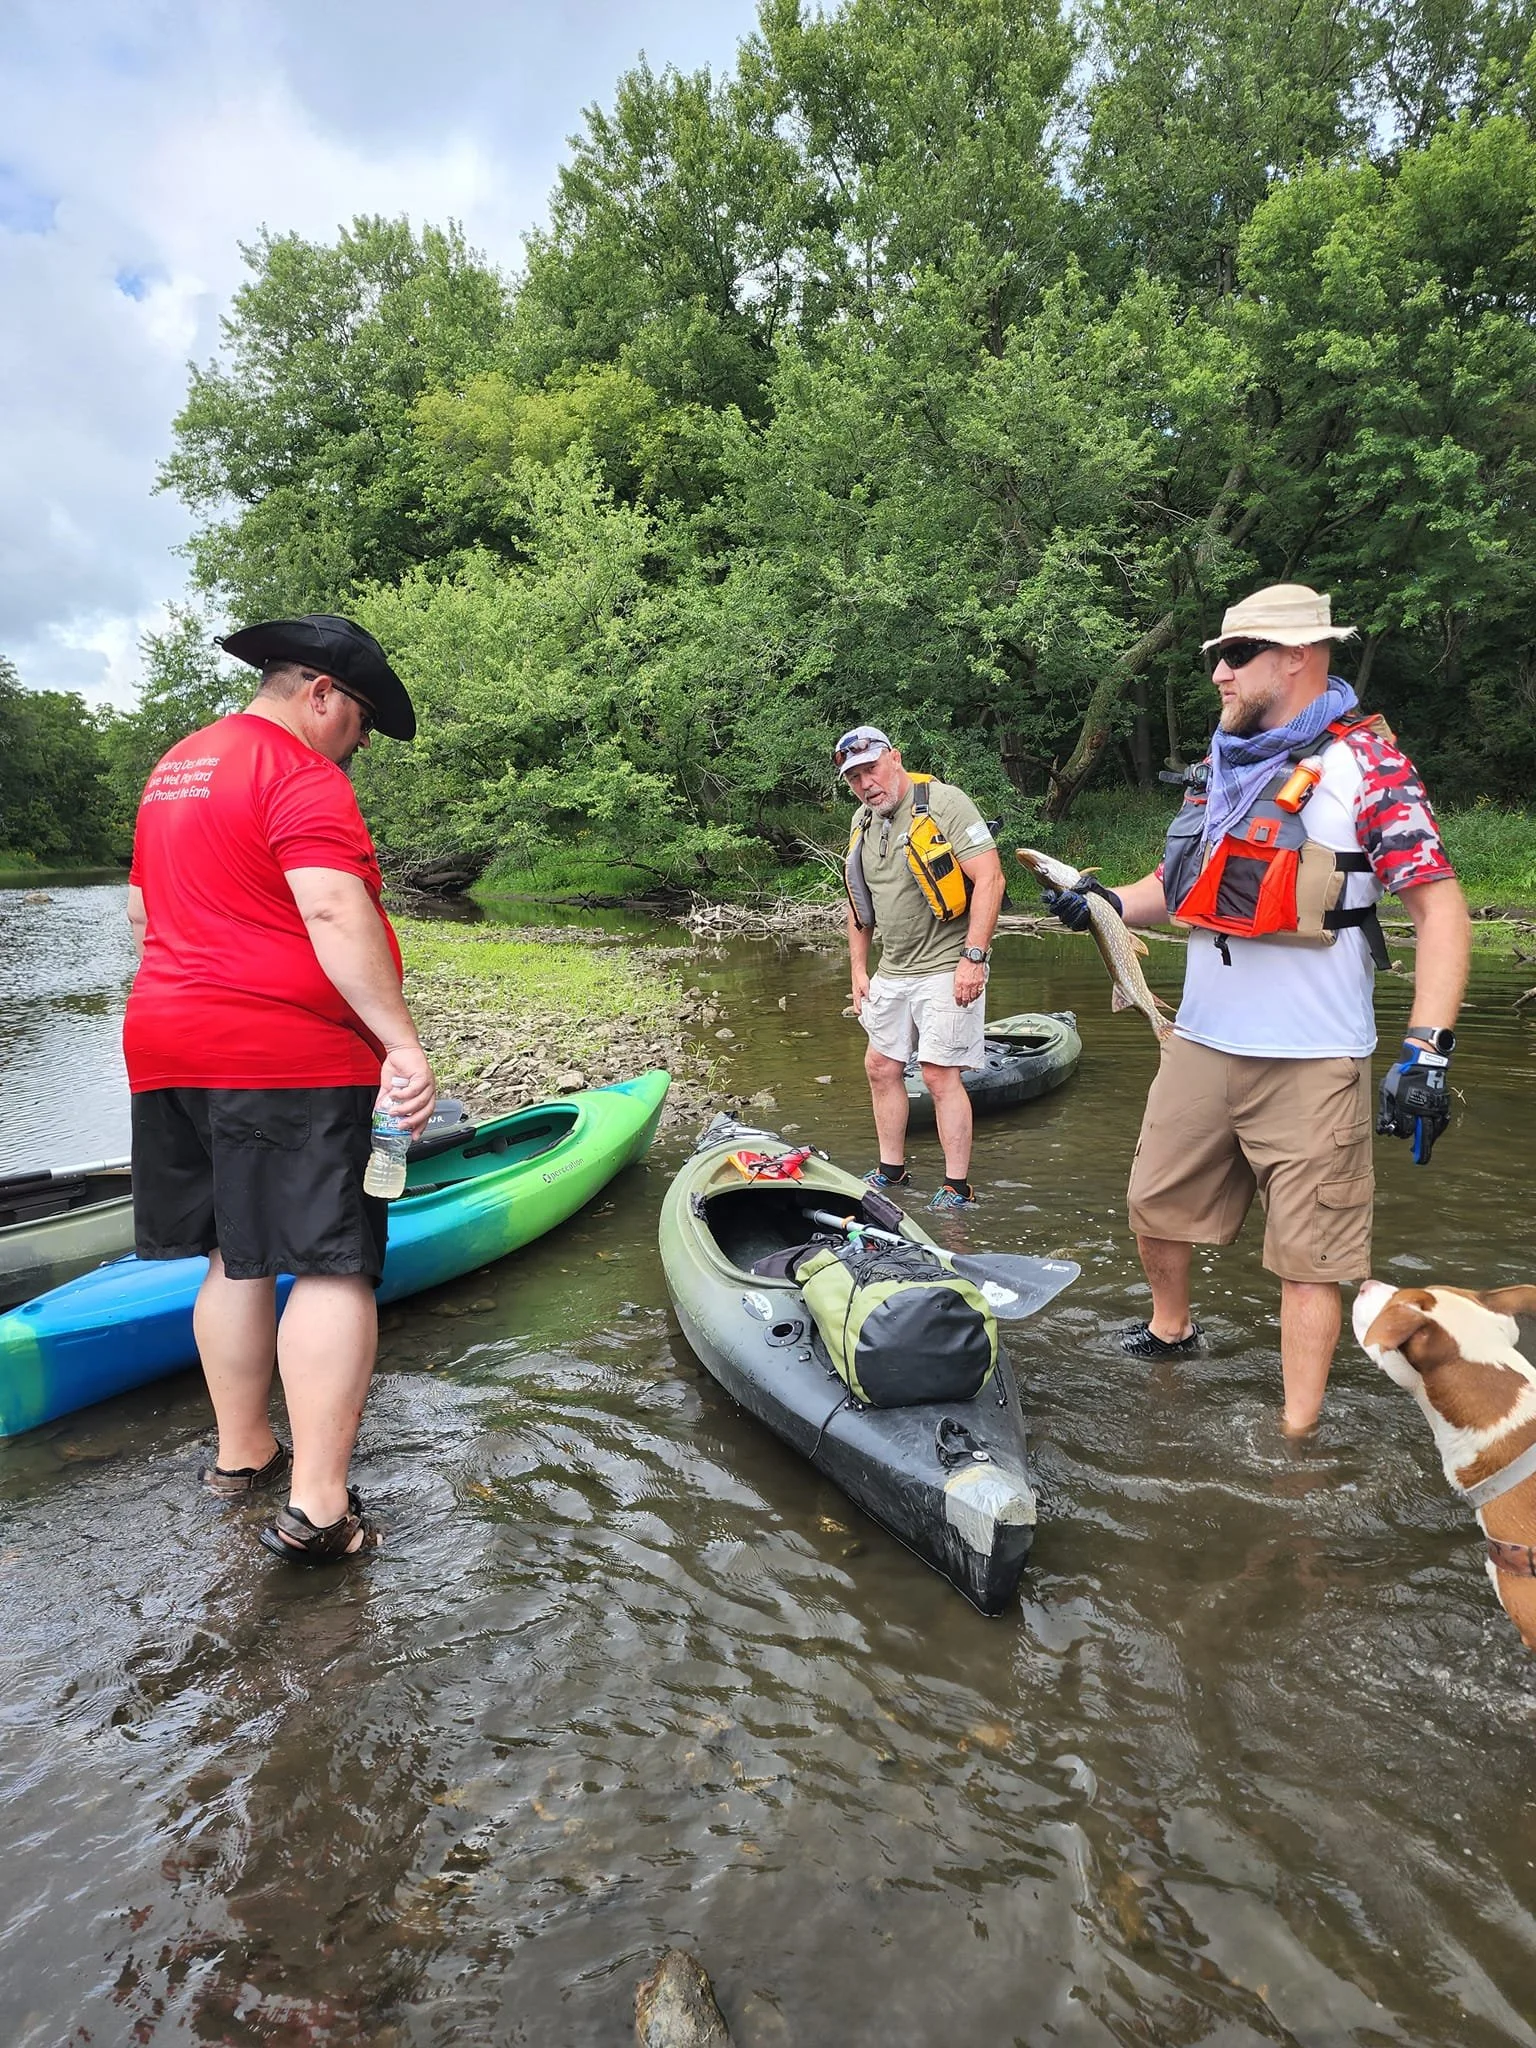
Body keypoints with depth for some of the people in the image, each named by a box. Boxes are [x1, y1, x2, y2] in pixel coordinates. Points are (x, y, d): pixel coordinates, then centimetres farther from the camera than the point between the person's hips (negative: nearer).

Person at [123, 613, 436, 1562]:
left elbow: (144, 912, 27)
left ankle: (240, 1453, 29)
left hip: (171, 1051, 9)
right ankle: (318, 1505, -4)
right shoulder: (301, 774, -10)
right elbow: (335, 912, -24)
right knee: (334, 1267, -5)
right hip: (292, 1059, -9)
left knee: (237, 1257, 17)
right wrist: (401, 1042, -26)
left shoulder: (176, 767, 21)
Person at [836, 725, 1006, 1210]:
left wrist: (973, 957, -23)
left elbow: (989, 877, -19)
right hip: (893, 971, 8)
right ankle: (892, 1172, 27)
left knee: (940, 1074, -9)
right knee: (881, 1067, 12)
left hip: (947, 968, -8)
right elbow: (858, 901, 19)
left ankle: (958, 1189, 3)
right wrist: (859, 969, 15)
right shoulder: (863, 822, 11)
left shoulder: (943, 802, -13)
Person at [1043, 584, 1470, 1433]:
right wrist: (1105, 902, 0)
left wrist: (1427, 1050, -19)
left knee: (1307, 1254, 1)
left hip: (1311, 1064, -6)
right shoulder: (1219, 769, 13)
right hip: (1200, 1044, 7)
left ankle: (1296, 1436, 13)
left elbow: (1440, 909, -10)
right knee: (1155, 1205, 17)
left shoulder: (1368, 766, -7)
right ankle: (1170, 1328, 43)